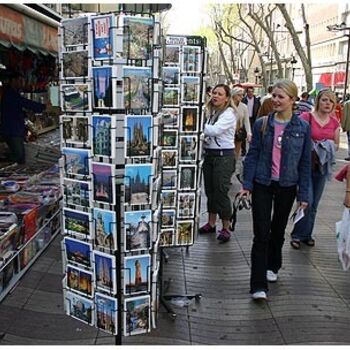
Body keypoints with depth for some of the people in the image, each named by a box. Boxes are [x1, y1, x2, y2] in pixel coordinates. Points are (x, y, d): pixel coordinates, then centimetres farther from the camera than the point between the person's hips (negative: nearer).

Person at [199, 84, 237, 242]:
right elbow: (207, 132, 11)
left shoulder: (228, 114, -12)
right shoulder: (212, 112, 12)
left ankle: (226, 227, 10)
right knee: (210, 190, 14)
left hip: (223, 156, -8)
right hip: (209, 154, 8)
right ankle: (211, 223, 28)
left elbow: (215, 130, -26)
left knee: (221, 192, -3)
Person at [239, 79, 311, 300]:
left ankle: (272, 267, 41)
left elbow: (305, 162, 0)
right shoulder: (262, 124, -3)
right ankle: (258, 285, 1)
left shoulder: (302, 128, -3)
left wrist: (303, 194, -2)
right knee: (261, 234, -3)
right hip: (262, 184, -1)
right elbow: (252, 155, 0)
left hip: (287, 187, 1)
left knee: (278, 230, 17)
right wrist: (247, 184, -7)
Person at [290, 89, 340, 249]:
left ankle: (307, 234, 26)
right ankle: (297, 235, 9)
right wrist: (311, 146, -20)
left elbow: (337, 144, 13)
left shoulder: (334, 122, 6)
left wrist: (329, 147, -7)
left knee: (314, 203, 11)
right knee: (307, 201, -8)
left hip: (322, 166, 5)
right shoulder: (306, 117, -9)